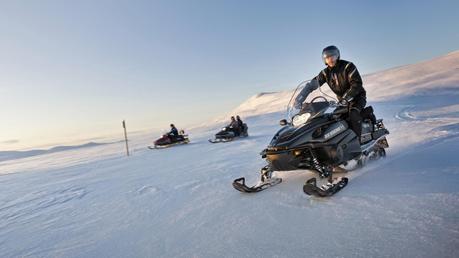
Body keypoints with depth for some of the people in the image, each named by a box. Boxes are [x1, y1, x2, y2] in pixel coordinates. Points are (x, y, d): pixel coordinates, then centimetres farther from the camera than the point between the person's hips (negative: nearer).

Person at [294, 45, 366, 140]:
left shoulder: (347, 66, -15)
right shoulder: (325, 73, -2)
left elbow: (357, 84, -22)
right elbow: (311, 85, -10)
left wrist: (346, 98, -33)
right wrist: (299, 98, -24)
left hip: (358, 96, -5)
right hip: (343, 101, 5)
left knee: (353, 114, -30)